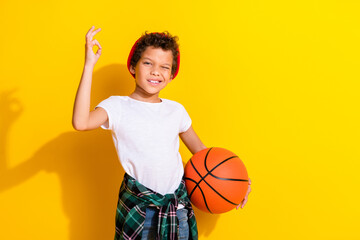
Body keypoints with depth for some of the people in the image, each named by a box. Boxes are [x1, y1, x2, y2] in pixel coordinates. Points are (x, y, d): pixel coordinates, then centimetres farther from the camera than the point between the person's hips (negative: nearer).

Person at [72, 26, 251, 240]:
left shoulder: (176, 110, 6)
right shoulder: (117, 106, -5)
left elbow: (201, 151, 17)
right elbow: (80, 123, -25)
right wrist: (89, 66, -24)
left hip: (178, 204, 3)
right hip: (137, 208, -3)